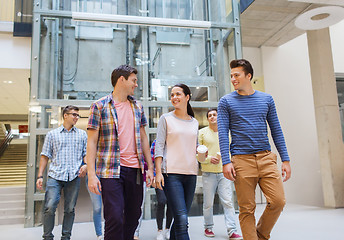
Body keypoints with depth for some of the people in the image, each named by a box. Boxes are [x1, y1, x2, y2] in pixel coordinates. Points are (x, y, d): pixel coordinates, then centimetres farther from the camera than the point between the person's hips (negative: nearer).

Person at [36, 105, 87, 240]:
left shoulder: (82, 134, 15)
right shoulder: (52, 134, 12)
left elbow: (87, 153, 15)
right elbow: (45, 156, 10)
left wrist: (85, 165, -6)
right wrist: (40, 176, 3)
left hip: (74, 177, 1)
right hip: (55, 175, -1)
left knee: (70, 209, 5)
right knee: (49, 207, -8)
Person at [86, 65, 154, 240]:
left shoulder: (137, 106, 13)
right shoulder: (100, 106, -1)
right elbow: (92, 141, -4)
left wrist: (150, 167, 11)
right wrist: (91, 174, -11)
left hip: (135, 170, 5)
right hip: (111, 171, -5)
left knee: (133, 217, 12)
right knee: (115, 219, -7)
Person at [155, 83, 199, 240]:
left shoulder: (194, 122, 15)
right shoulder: (166, 119, 3)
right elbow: (159, 146, -2)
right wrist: (158, 172, -11)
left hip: (190, 173, 5)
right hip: (171, 173, -4)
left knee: (181, 219, 10)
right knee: (182, 219, -12)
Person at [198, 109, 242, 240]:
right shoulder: (202, 132, 3)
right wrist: (208, 158, -13)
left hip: (223, 172, 2)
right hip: (208, 172, -2)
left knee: (228, 202, -4)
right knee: (208, 203, 5)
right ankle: (208, 228, 23)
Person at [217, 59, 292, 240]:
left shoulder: (266, 99, 12)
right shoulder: (226, 101, 5)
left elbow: (276, 130, 12)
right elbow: (223, 133, -1)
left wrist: (285, 159, 7)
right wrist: (226, 162, -11)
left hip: (266, 158, 3)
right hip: (241, 160, -2)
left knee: (278, 201, -3)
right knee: (247, 209, 1)